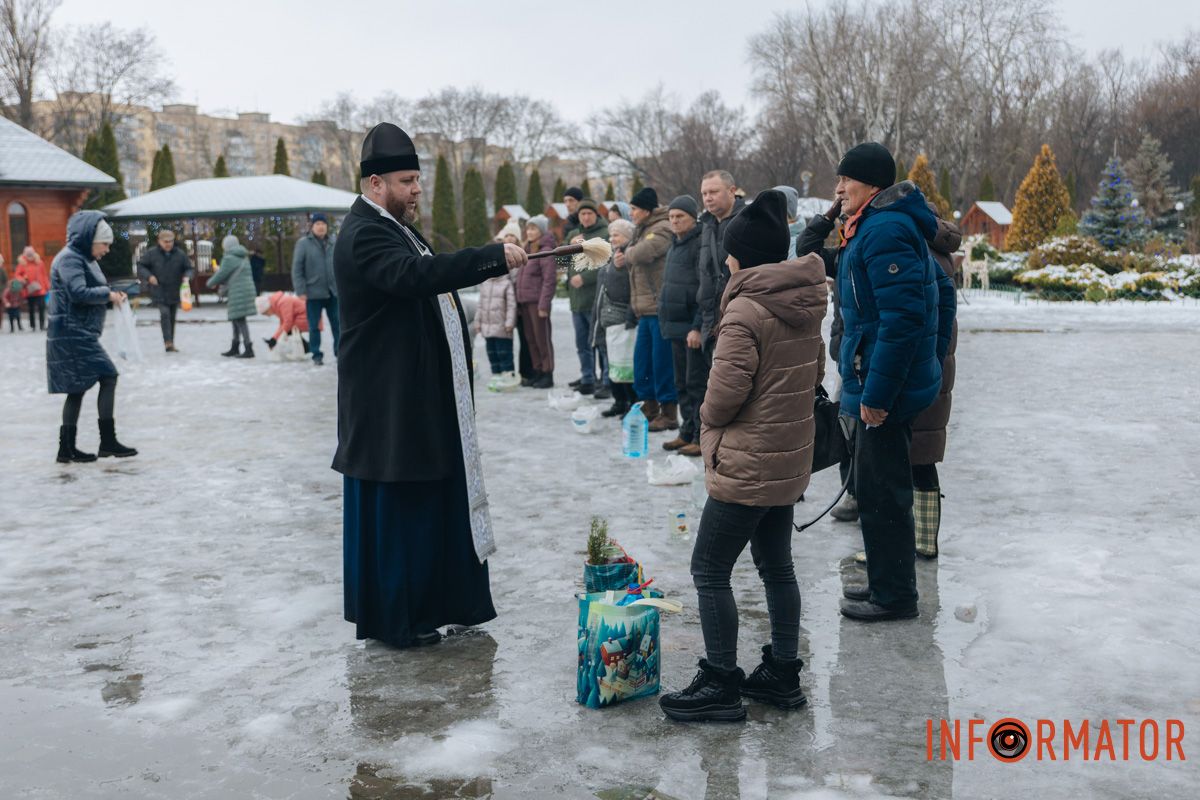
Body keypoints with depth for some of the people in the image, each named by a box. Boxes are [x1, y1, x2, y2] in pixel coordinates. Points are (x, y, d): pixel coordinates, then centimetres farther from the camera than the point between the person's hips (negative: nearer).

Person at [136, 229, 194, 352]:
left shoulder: (180, 254, 2)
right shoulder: (151, 253, -3)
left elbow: (189, 268, 9)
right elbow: (140, 266, 2)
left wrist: (187, 276, -13)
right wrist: (148, 276, -14)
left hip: (175, 293, 3)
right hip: (159, 292, -3)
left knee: (172, 317, 10)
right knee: (164, 314, -19)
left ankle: (171, 343, 20)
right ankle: (168, 342, -22)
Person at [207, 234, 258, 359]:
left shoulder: (229, 258, -11)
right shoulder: (243, 258, 18)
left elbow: (221, 274, -8)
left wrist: (210, 282, 10)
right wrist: (218, 283, 24)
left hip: (238, 293, -9)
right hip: (247, 289, 9)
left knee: (239, 320, -9)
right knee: (235, 320, 17)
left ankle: (248, 349, -14)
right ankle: (234, 348, 25)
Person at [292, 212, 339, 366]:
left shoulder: (333, 243, 6)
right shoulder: (303, 243, -5)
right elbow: (296, 268, -6)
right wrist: (301, 290, -11)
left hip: (333, 291, 3)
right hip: (313, 293, -3)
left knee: (337, 324, 7)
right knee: (314, 326, 5)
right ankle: (317, 355, 14)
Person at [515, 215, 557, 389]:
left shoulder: (545, 250, -10)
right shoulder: (528, 249, 16)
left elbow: (549, 280, -16)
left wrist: (543, 304, -20)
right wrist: (518, 302, 12)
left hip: (537, 302, -8)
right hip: (525, 301, 8)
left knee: (542, 338, -2)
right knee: (530, 339, 12)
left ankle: (547, 374, 5)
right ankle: (537, 372, 20)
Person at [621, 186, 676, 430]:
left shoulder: (662, 229, -12)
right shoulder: (643, 230, 19)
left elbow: (644, 253, -27)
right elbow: (633, 259, 26)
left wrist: (627, 254, -5)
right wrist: (624, 260, 2)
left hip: (660, 307, -10)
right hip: (646, 309, 10)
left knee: (662, 361, -6)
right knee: (642, 360, 14)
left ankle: (669, 412, 2)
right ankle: (649, 408, 25)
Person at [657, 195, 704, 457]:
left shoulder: (701, 244, -13)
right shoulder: (675, 245, 16)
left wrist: (698, 327, -22)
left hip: (694, 326, -9)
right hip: (677, 325, 9)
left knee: (697, 383, -6)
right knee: (682, 383, 14)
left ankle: (702, 437, -1)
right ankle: (687, 432, 22)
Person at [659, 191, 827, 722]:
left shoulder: (746, 310, -20)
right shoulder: (806, 305, 5)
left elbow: (725, 392, -21)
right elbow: (815, 370, 15)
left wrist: (709, 417, 0)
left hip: (745, 468, -9)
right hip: (790, 459, 9)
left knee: (710, 572, 1)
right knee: (777, 565, 18)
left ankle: (720, 685, 6)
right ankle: (783, 674, 27)